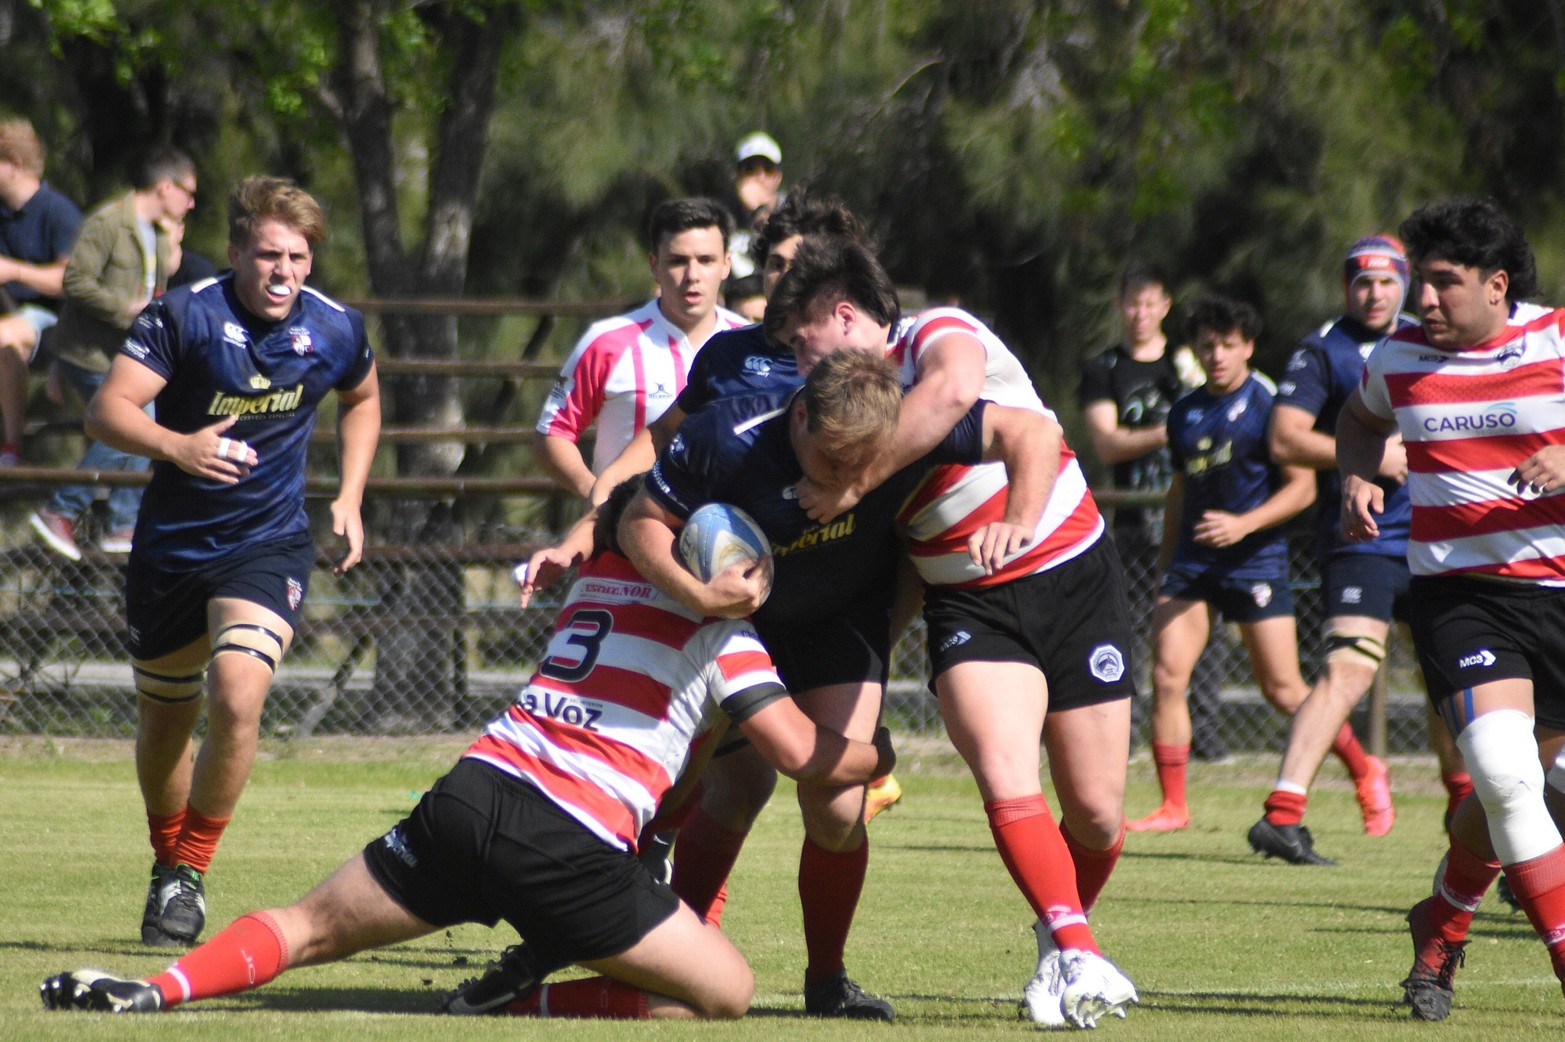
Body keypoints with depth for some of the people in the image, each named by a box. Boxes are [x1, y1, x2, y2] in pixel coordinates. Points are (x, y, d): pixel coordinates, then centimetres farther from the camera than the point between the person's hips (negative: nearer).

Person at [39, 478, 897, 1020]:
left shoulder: (594, 583, 27)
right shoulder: (720, 629, 9)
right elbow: (801, 753, 5)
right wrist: (879, 755, 24)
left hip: (472, 789, 5)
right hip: (574, 844, -5)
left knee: (308, 927, 16)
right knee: (726, 993, 3)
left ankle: (156, 989, -11)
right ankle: (511, 1010, -9)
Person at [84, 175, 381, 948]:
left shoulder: (336, 331, -4)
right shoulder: (184, 315, -13)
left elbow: (362, 399, 19)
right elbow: (107, 409, -20)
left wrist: (350, 497, 10)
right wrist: (175, 446, -38)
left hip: (266, 544, 0)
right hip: (171, 541, 0)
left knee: (236, 695, -24)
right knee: (163, 723, 13)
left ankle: (190, 873, -8)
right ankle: (166, 865, 39)